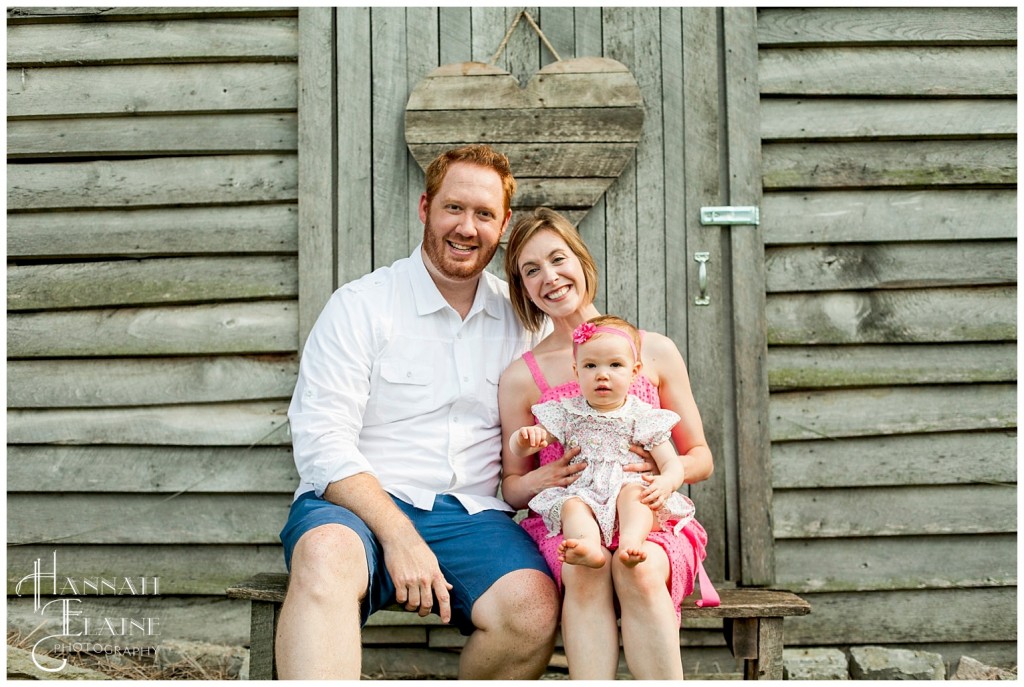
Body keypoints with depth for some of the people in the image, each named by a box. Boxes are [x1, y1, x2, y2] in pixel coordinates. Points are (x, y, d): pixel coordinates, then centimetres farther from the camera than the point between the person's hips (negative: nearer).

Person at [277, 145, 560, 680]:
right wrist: (398, 536, -20)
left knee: (533, 608, -27)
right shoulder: (361, 305, 1)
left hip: (470, 514, 3)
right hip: (356, 502, -3)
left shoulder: (521, 316, 14)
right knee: (326, 556, -37)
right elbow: (321, 443, -8)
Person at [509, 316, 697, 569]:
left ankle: (631, 540, -54)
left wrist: (666, 483, -21)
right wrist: (524, 437, -14)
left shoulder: (643, 417, 9)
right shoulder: (567, 414, 13)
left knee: (633, 491, -31)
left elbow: (672, 464, 5)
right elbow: (519, 449, 12)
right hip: (582, 494, 1)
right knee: (572, 505, -30)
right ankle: (589, 546, -57)